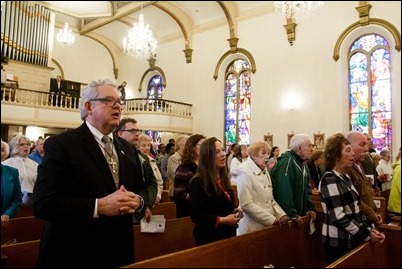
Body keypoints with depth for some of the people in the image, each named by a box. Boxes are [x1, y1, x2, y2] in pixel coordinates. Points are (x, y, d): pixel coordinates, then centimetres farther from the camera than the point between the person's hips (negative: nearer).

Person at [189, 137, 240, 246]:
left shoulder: (223, 179, 8)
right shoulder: (198, 182, -17)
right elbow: (195, 215, -22)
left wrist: (234, 212, 1)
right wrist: (222, 220, -25)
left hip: (228, 234, 8)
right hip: (210, 238, -8)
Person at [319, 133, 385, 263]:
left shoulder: (345, 177, 9)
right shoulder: (330, 180, -19)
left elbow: (354, 211, 13)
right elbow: (339, 217, -22)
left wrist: (369, 230, 2)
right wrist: (367, 235, -14)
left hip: (351, 239, 8)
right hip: (339, 242, -8)